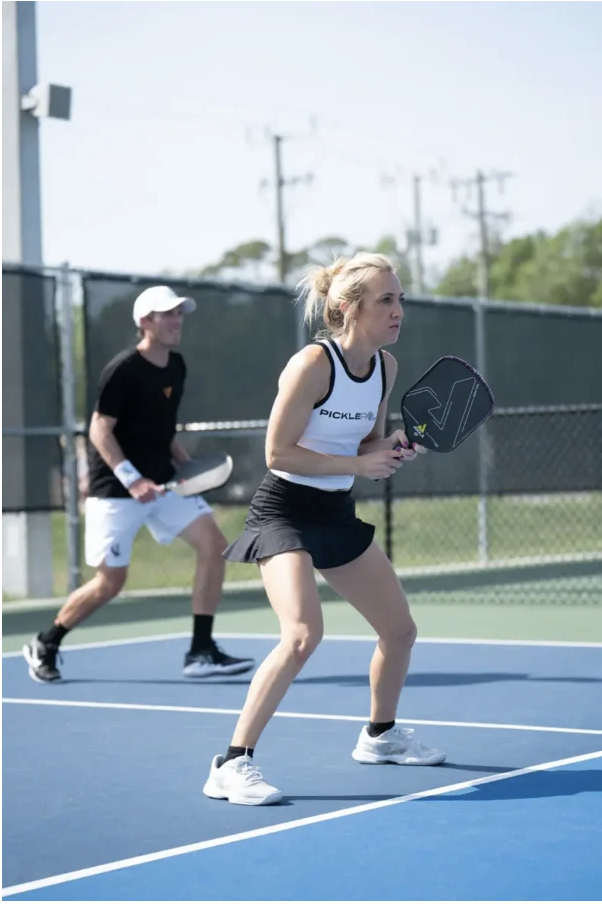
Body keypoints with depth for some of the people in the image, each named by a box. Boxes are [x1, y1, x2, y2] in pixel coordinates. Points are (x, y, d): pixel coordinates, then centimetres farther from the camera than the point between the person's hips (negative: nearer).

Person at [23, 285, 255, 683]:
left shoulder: (177, 367, 8)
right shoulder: (123, 370, -15)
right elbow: (100, 430, -17)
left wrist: (189, 465, 6)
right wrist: (132, 480, -27)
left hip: (162, 484, 7)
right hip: (115, 490, -7)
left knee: (213, 543, -10)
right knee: (110, 582, -2)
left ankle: (201, 652, -6)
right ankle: (44, 646, 21)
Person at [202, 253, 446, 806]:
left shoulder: (386, 366, 1)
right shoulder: (313, 364, -21)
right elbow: (278, 452, -21)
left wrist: (393, 450, -8)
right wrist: (358, 465, -23)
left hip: (338, 513, 8)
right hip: (285, 511, -8)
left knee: (400, 629, 15)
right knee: (304, 634, -28)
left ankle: (381, 735, 41)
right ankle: (232, 765, -20)